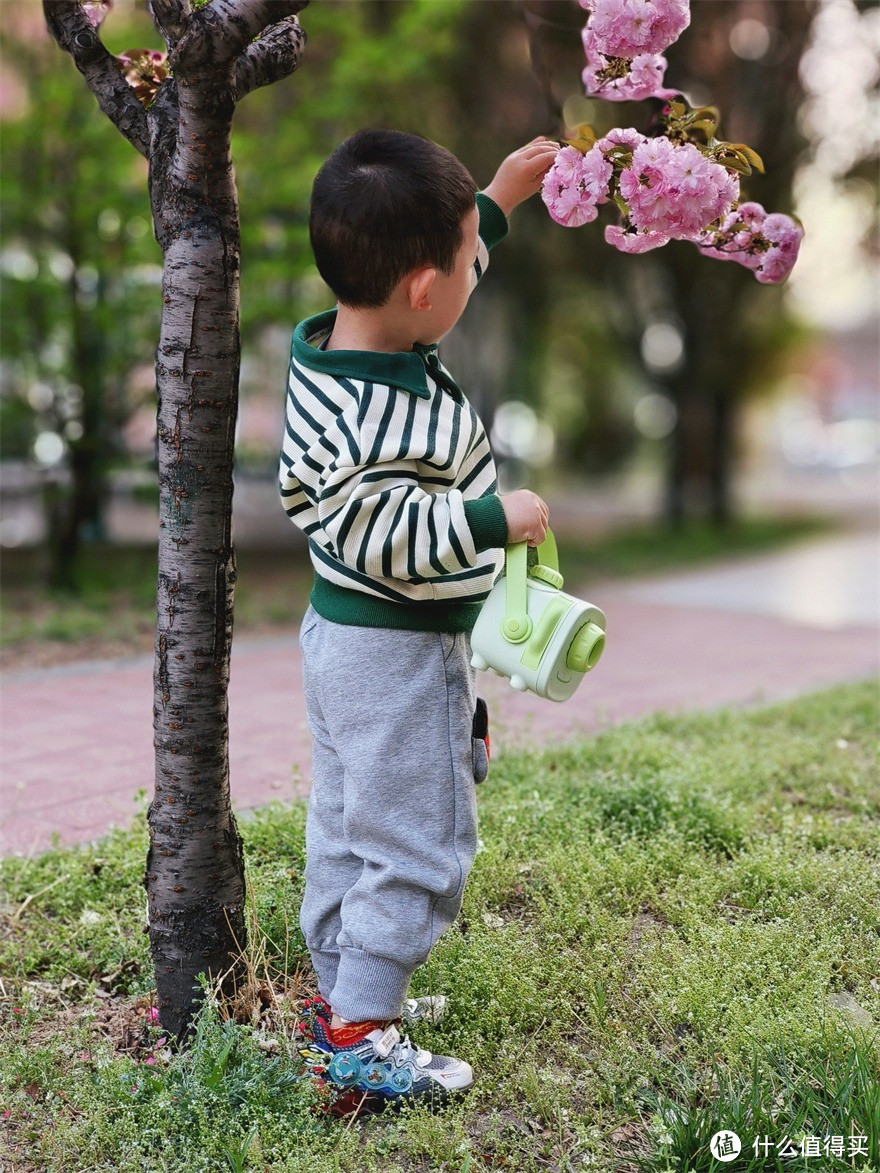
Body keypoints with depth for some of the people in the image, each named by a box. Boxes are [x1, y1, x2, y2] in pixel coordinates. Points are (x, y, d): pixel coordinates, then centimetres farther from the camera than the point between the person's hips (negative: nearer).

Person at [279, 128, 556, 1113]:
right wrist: (495, 519, -22)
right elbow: (385, 536, -30)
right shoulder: (380, 417, -29)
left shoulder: (334, 346, 3)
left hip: (345, 633, 10)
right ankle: (358, 1041, 11)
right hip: (397, 653, -10)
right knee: (418, 844, 1)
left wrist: (494, 201, 22)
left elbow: (429, 270, 19)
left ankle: (339, 995, 35)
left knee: (346, 827, 20)